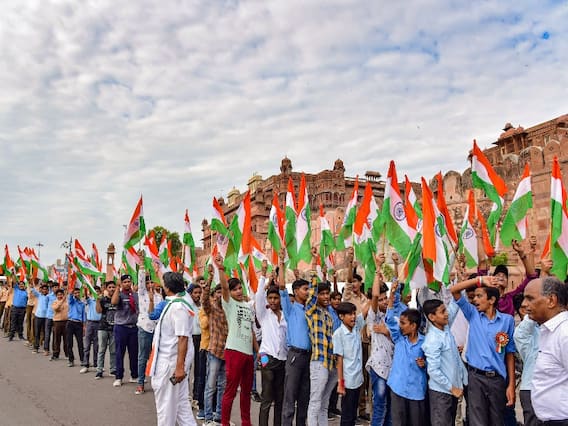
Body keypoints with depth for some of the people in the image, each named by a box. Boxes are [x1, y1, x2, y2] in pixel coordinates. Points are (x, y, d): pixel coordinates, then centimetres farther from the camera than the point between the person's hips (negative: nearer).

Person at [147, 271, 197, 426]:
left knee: (166, 402, 5)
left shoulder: (178, 306, -21)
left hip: (171, 361, -9)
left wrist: (180, 366, -27)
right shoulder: (174, 303, 10)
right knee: (180, 401, 15)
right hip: (168, 359, 9)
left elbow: (183, 338, -25)